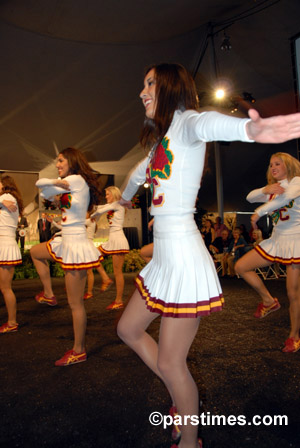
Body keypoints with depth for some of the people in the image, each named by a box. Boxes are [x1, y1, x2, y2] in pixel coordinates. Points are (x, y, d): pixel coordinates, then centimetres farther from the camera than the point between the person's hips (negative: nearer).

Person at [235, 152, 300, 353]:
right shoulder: (273, 189, 18)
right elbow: (250, 197, 1)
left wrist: (259, 212, -21)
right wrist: (265, 189, -19)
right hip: (276, 240, 7)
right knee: (241, 267, -3)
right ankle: (269, 300, 12)